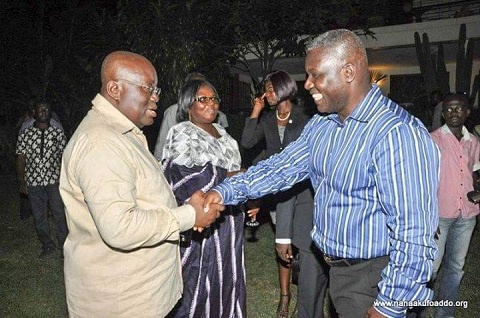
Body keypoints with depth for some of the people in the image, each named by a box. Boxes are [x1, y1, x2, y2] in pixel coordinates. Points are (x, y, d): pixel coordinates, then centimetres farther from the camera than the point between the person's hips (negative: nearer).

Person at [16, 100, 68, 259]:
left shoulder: (58, 133, 4)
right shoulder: (24, 135, 4)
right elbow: (20, 159, 5)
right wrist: (21, 182, 0)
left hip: (55, 181, -1)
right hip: (33, 182, 1)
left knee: (60, 215, 0)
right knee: (39, 217, 10)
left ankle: (65, 246, 15)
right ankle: (47, 245, 27)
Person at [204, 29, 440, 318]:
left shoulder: (399, 134, -26)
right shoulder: (320, 126, 2)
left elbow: (413, 232, -26)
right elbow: (282, 167, 3)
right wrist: (226, 191, -8)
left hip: (374, 280, -7)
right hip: (335, 269, 8)